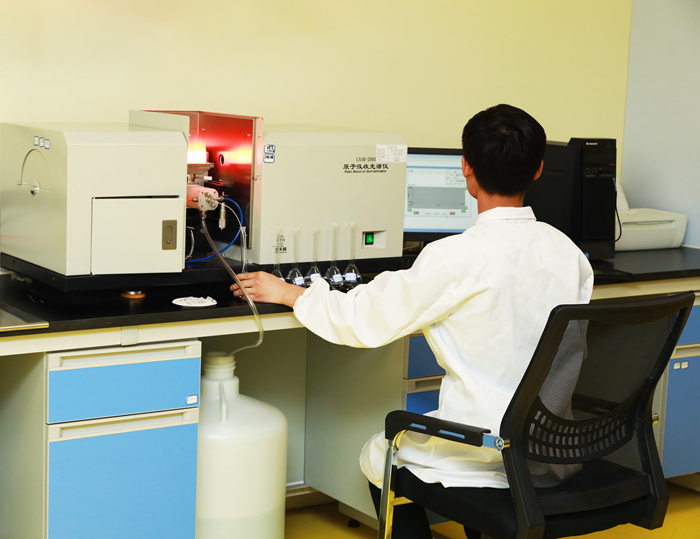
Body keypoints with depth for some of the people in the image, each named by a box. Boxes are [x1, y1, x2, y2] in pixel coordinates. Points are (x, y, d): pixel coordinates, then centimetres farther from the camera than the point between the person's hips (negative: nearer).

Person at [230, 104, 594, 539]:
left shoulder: (457, 258, -21)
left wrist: (286, 293, 3)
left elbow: (365, 319, -12)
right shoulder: (569, 253, -4)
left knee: (380, 457, 22)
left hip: (491, 453, -6)